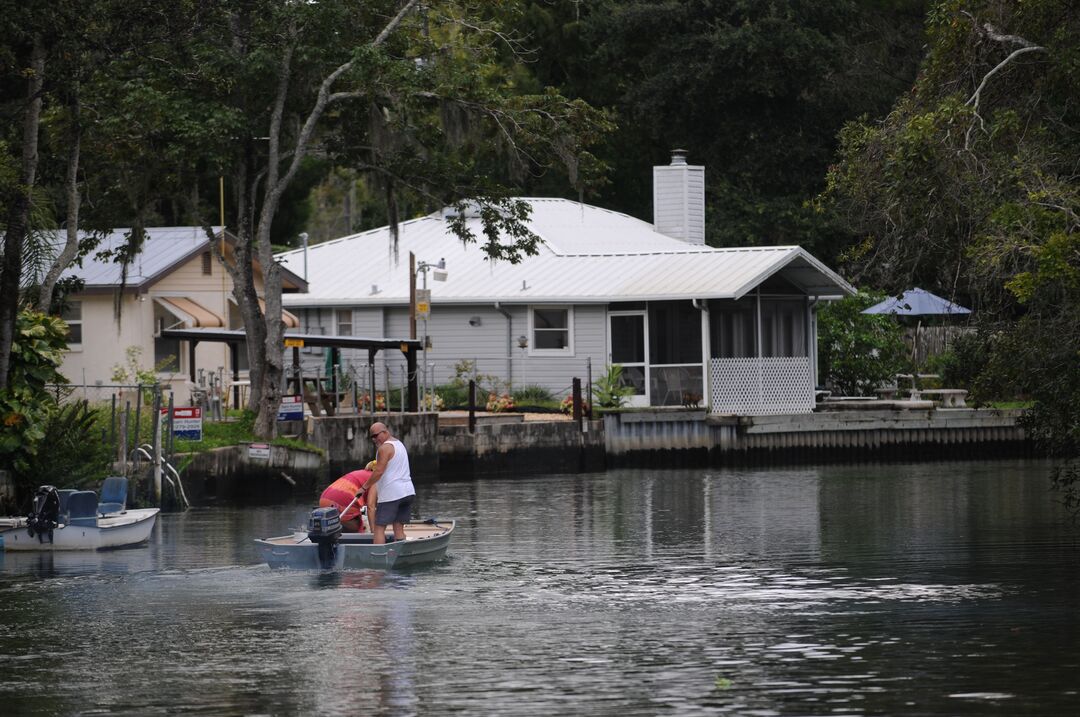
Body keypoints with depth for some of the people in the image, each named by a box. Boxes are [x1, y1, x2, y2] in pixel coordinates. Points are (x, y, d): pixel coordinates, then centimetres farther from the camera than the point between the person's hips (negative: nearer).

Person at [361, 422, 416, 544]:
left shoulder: (385, 448, -11)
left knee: (379, 528, -7)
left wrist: (365, 487, -10)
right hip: (408, 492, 9)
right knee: (399, 528, 10)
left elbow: (379, 471, -17)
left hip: (391, 493, -9)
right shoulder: (399, 444, 20)